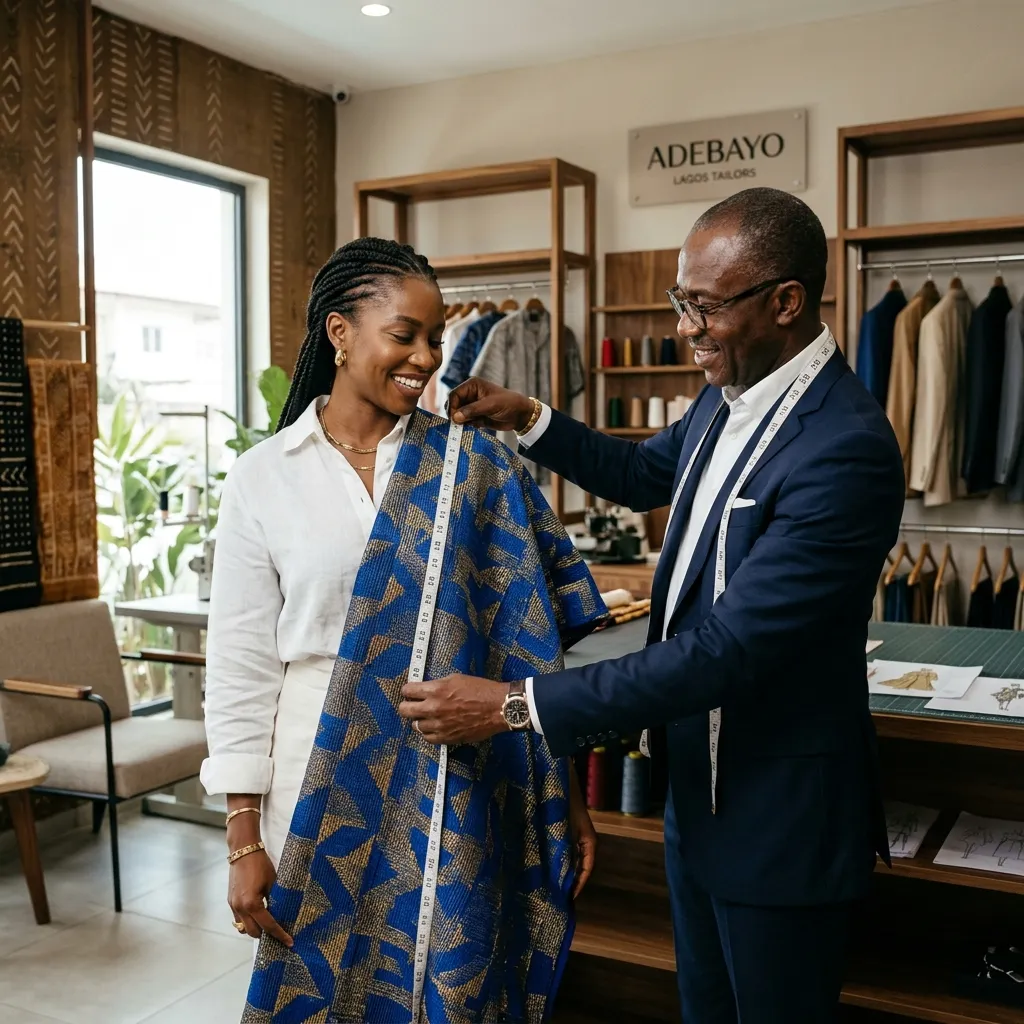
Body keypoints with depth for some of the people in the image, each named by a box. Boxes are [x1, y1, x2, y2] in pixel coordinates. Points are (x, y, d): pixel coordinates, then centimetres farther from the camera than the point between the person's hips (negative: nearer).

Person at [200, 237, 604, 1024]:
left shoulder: (475, 464, -1)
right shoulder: (263, 478, -1)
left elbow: (530, 637, 0)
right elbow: (243, 664, -1)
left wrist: (567, 796, 0)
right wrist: (244, 839, -2)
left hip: (457, 792, 0)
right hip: (323, 793, 0)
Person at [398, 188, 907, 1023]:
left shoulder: (846, 450, -29)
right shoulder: (728, 396, 0)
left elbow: (726, 650, -31)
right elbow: (644, 473, 20)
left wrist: (516, 705, -29)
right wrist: (527, 421, 5)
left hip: (781, 816, -8)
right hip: (698, 788, 8)